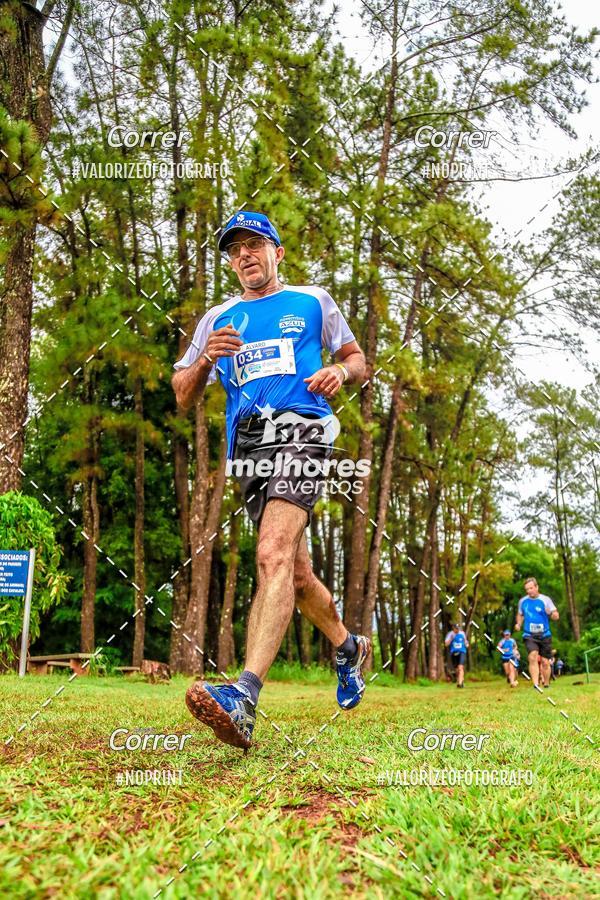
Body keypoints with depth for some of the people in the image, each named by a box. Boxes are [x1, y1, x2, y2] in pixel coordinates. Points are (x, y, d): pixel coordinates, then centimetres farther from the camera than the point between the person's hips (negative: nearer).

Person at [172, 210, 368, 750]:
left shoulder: (312, 301, 17)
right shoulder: (218, 319, 21)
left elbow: (358, 359, 21)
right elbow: (184, 398, 17)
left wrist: (340, 371, -3)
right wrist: (205, 360, -4)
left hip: (301, 427, -4)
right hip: (246, 443, 5)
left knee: (274, 554, -25)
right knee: (295, 572, 10)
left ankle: (244, 699, -34)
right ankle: (348, 647, 35)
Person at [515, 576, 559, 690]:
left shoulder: (545, 600, -3)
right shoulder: (522, 601, 5)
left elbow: (556, 616, -5)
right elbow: (520, 615, 22)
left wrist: (552, 614, -28)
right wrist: (518, 624, 2)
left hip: (544, 635, 0)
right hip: (529, 635, 0)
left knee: (545, 662, 6)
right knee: (532, 657, -22)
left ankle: (546, 685, 26)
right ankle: (536, 685, -27)